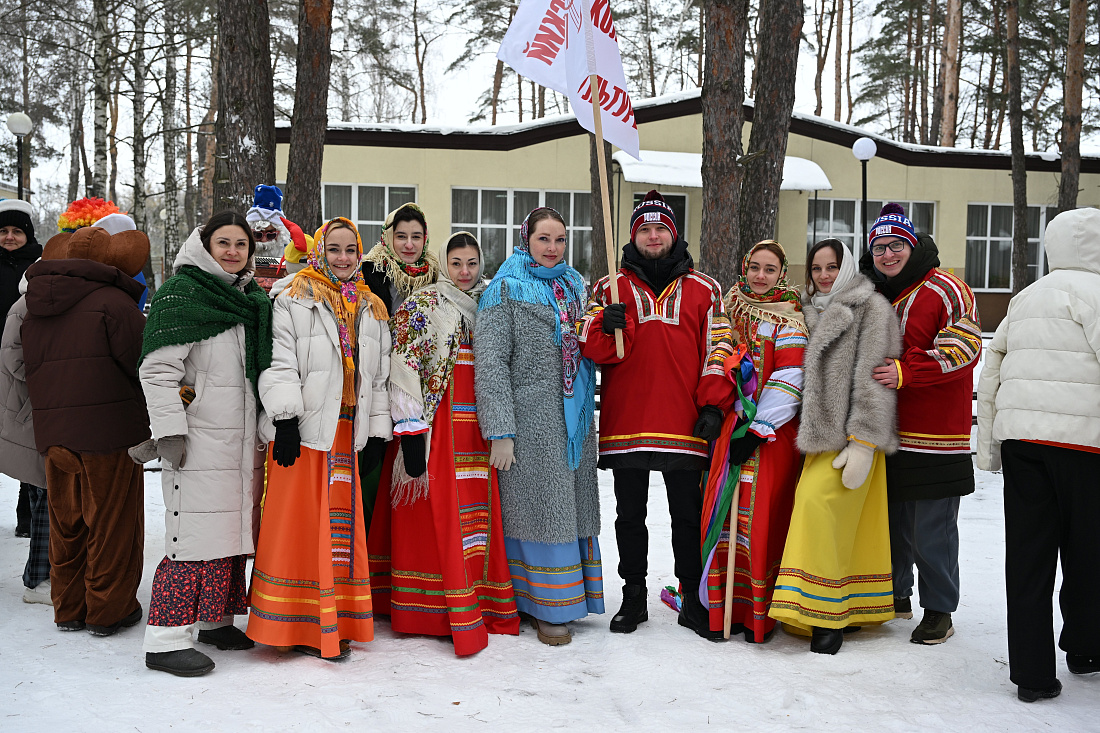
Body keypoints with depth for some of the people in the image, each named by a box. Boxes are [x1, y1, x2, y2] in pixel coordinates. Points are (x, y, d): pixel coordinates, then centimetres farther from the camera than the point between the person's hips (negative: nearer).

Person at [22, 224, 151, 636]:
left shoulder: (34, 309, 13)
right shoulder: (113, 302, -12)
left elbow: (31, 370, 17)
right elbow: (142, 365, -13)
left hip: (52, 431, 7)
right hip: (110, 431, -7)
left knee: (66, 522, 16)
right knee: (111, 522, 4)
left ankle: (68, 609, 25)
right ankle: (108, 611, 11)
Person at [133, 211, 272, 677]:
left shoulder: (254, 300, 18)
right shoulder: (182, 293, -4)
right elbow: (158, 369, -11)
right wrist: (169, 429, -18)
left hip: (244, 438, 7)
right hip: (199, 437, -7)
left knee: (232, 528, 11)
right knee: (196, 531, -10)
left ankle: (217, 619, 24)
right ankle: (166, 640, -4)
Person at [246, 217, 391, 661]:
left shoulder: (371, 310, 17)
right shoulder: (295, 300, 1)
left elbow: (378, 375, 18)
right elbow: (281, 363, -7)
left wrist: (379, 432, 12)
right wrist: (286, 421, -16)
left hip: (347, 431, 5)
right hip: (305, 429, -5)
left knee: (343, 524, 7)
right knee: (301, 522, -4)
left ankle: (336, 623, 16)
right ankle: (300, 627, 4)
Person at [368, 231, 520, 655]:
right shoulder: (421, 305, -2)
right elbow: (403, 367, -10)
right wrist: (409, 431, -17)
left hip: (478, 424, 5)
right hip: (437, 423, -5)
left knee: (477, 513, 6)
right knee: (442, 513, -6)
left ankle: (484, 605, 15)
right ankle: (457, 617, -2)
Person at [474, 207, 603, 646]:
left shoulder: (574, 285, 15)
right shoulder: (507, 289, -4)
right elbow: (490, 362, -11)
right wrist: (500, 430, -16)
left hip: (575, 416, 6)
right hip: (532, 418, -6)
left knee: (573, 505, 11)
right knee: (540, 505, -2)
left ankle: (569, 595, 25)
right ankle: (547, 608, 10)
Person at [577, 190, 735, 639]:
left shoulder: (703, 290, 9)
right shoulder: (610, 288, 8)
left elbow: (718, 351, 6)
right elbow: (593, 349, 1)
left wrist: (713, 406, -2)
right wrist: (607, 327, -20)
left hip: (684, 424, 0)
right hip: (625, 423, 1)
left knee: (688, 516, 7)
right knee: (629, 516, 10)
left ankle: (693, 602, 18)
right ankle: (633, 598, 22)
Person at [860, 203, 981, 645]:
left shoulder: (945, 290, -7)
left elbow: (964, 348, -18)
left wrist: (906, 372, -25)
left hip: (933, 439, -6)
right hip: (885, 434, 7)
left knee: (931, 529, -2)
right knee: (890, 519, 15)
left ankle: (939, 610, 14)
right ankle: (895, 597, 31)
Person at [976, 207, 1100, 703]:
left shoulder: (1025, 298, 19)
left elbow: (992, 372, 18)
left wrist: (987, 443, 21)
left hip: (1018, 435, 6)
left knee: (1028, 554, 5)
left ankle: (1032, 674, 6)